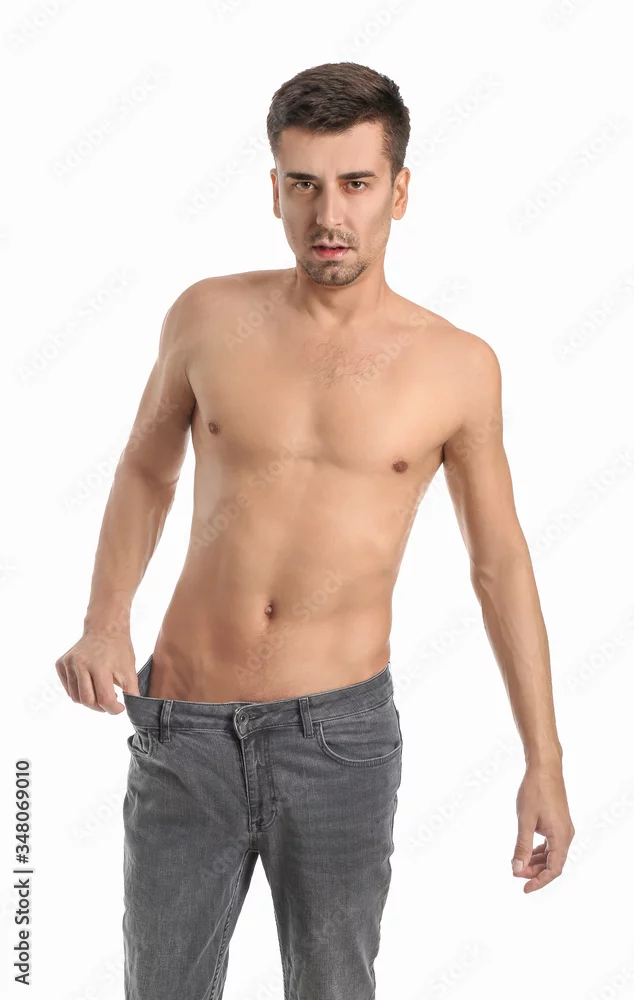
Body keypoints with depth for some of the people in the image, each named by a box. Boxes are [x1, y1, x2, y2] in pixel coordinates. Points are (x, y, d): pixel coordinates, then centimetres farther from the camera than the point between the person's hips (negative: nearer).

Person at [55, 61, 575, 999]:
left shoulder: (457, 366, -4)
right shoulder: (209, 316, -2)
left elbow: (501, 564, 4)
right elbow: (146, 470, 13)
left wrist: (544, 763, 3)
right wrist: (104, 623, -2)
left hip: (340, 732, -1)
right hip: (183, 723, 1)